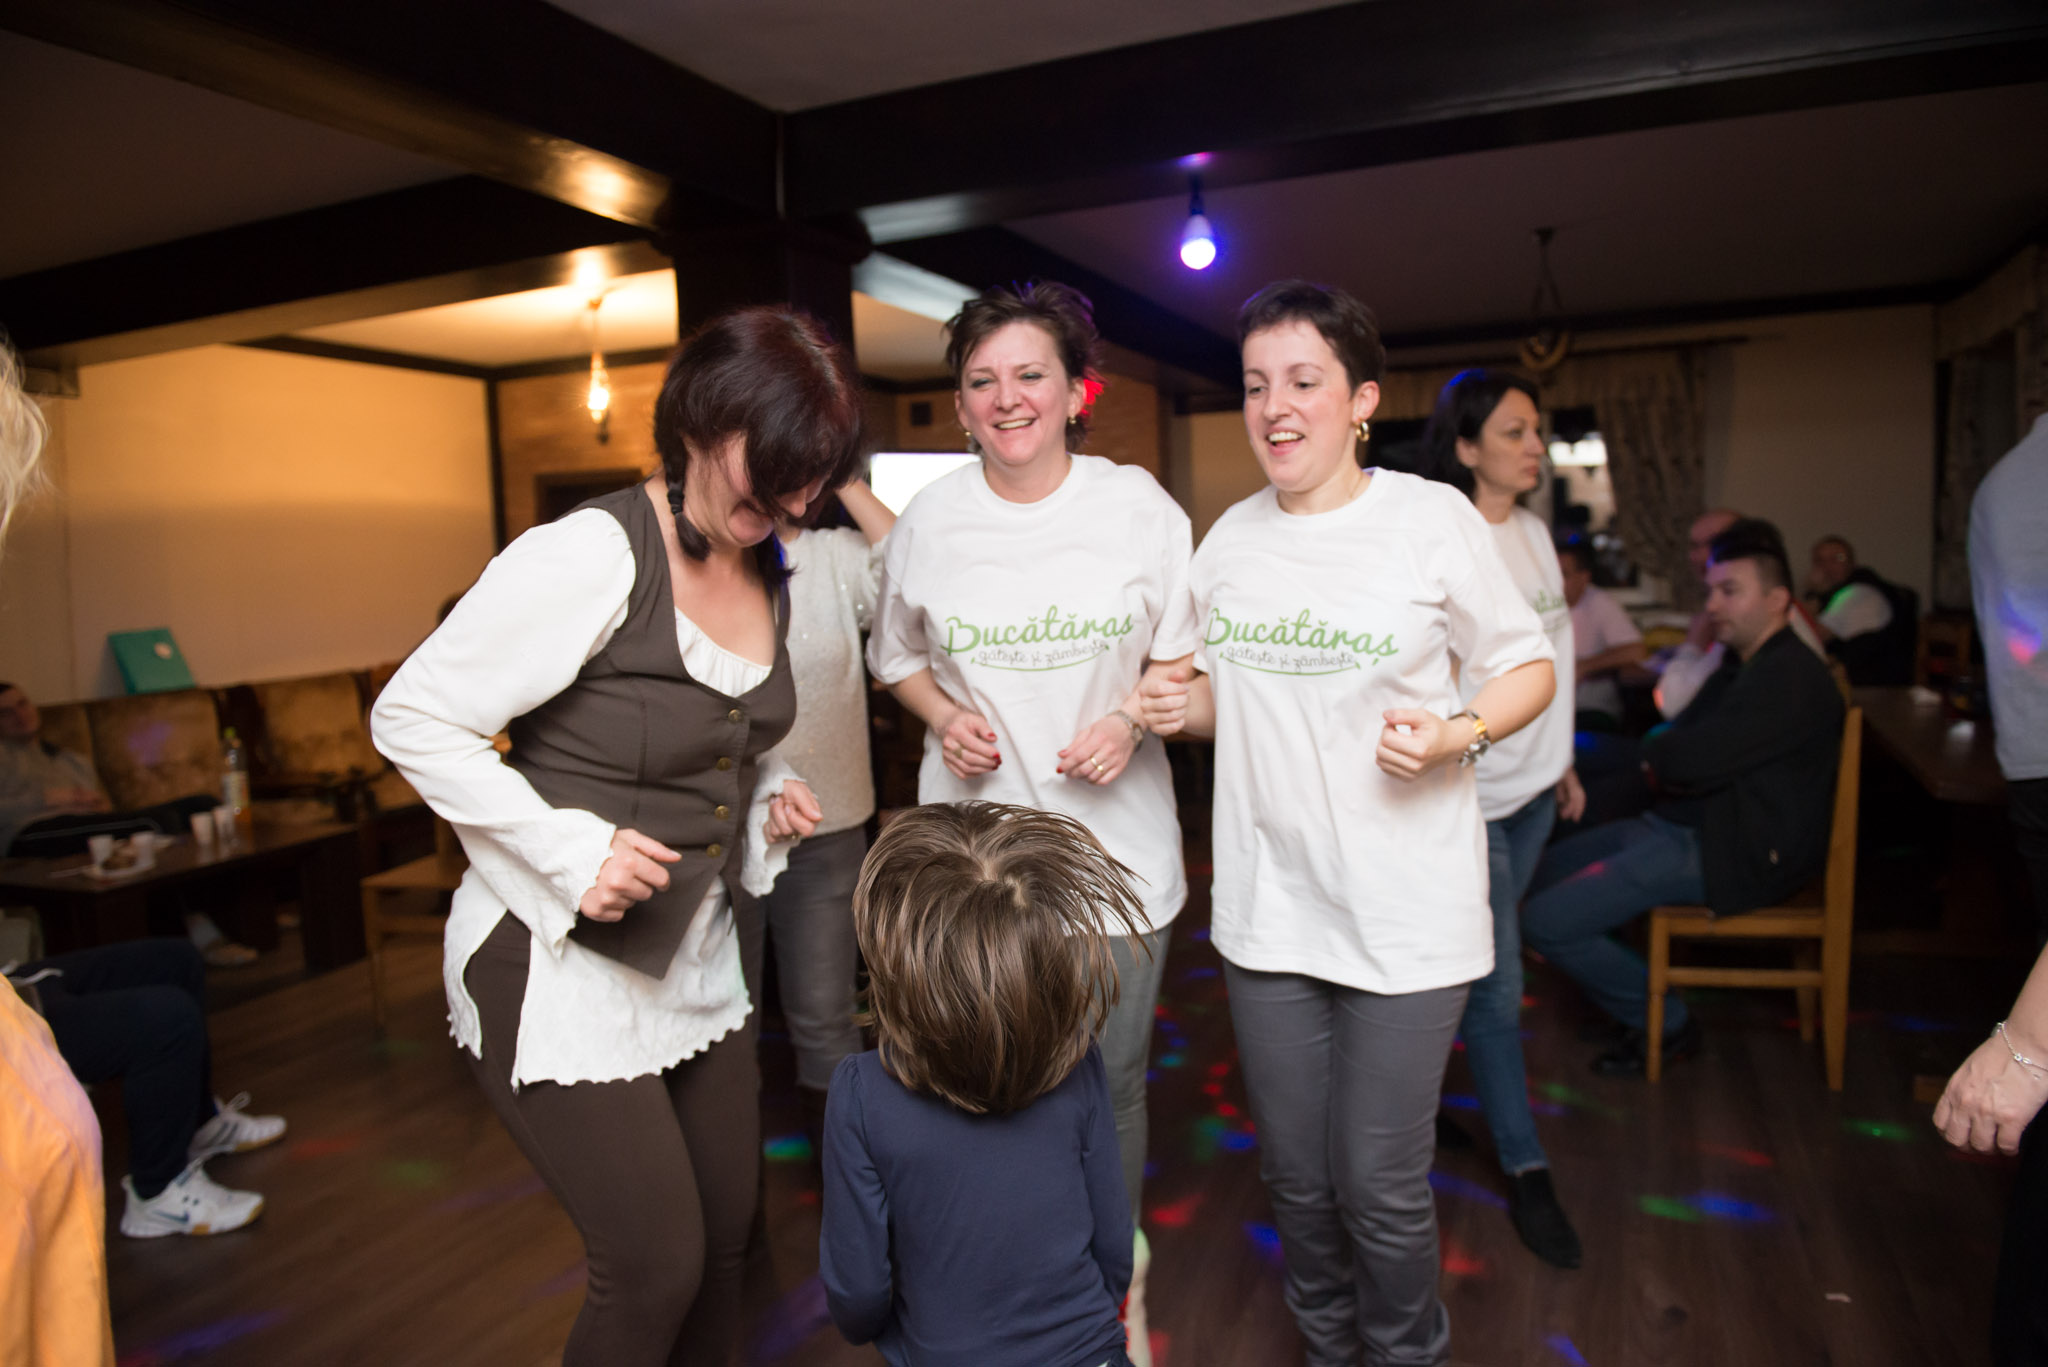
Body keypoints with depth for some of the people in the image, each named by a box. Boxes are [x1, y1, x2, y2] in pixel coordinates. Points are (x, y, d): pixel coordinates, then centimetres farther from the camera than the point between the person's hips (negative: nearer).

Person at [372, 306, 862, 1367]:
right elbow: (413, 720, -17)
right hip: (558, 962, -7)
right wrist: (570, 851, -23)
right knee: (658, 1262, 1)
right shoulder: (591, 555, -20)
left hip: (694, 951, 7)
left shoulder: (767, 572, 4)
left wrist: (768, 795, 0)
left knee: (725, 1233, 16)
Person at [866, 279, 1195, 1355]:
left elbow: (1183, 654, 6)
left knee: (1110, 1084, 12)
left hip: (1116, 843, 0)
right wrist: (945, 715, -6)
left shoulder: (1138, 507, -4)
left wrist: (1132, 717, -14)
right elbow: (896, 656, 14)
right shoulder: (929, 519, 0)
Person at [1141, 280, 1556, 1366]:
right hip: (1269, 903, 4)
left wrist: (1454, 733, -19)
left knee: (1379, 1185, 5)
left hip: (1405, 914, -4)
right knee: (1296, 1175, 18)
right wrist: (1181, 705, -4)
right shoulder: (1229, 539, 7)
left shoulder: (1432, 517, -7)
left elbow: (1529, 668, 0)